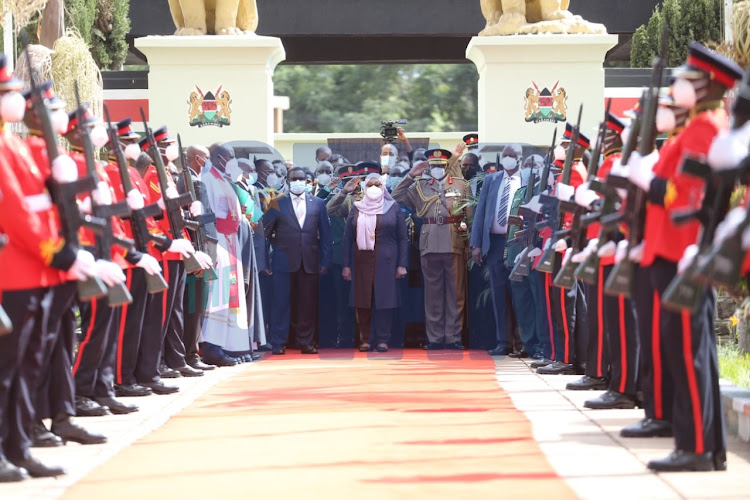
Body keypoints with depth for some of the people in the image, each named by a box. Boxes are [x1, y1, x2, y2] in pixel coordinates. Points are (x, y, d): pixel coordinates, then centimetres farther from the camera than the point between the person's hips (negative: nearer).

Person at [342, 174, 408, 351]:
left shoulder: (393, 209, 6)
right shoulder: (356, 210, 10)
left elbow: (403, 238, 4)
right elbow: (348, 238, 9)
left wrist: (402, 265, -3)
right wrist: (346, 265, 2)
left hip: (386, 261, -1)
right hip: (362, 261, 1)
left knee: (384, 299, -3)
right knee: (363, 301, -1)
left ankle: (382, 339, 2)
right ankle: (366, 339, 5)